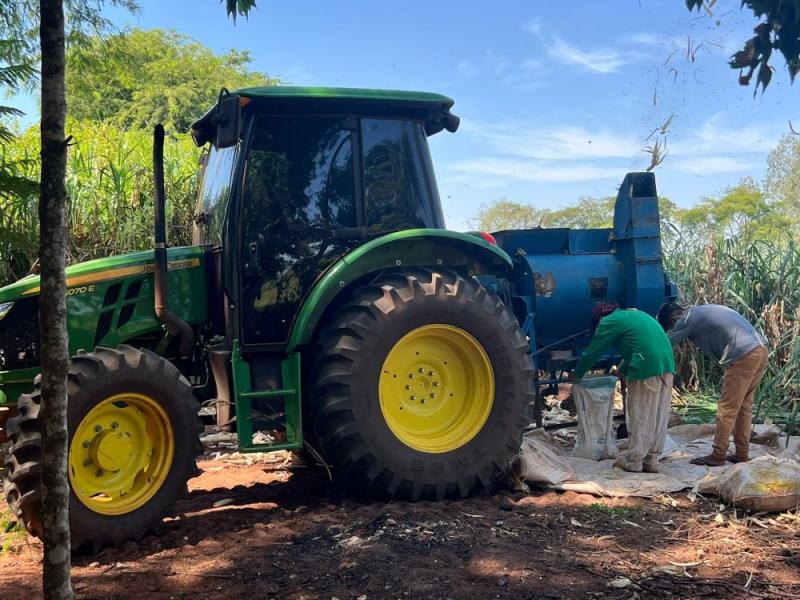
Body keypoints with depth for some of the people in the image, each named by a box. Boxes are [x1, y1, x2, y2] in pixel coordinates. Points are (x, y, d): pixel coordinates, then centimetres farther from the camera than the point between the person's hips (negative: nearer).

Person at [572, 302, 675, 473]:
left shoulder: (609, 322, 7)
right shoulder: (634, 314, 30)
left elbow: (592, 352, 12)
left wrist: (577, 374, 25)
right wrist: (623, 369, 49)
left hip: (646, 367, -8)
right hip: (667, 363, 8)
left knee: (639, 416, 1)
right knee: (658, 416, 11)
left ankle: (632, 461, 8)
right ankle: (651, 461, 16)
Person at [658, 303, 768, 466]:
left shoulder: (687, 319, -3)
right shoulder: (701, 311, 23)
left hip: (744, 356, -9)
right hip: (760, 350, 9)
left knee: (727, 408, -1)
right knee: (743, 405, 16)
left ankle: (718, 456, 4)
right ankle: (742, 453, 22)